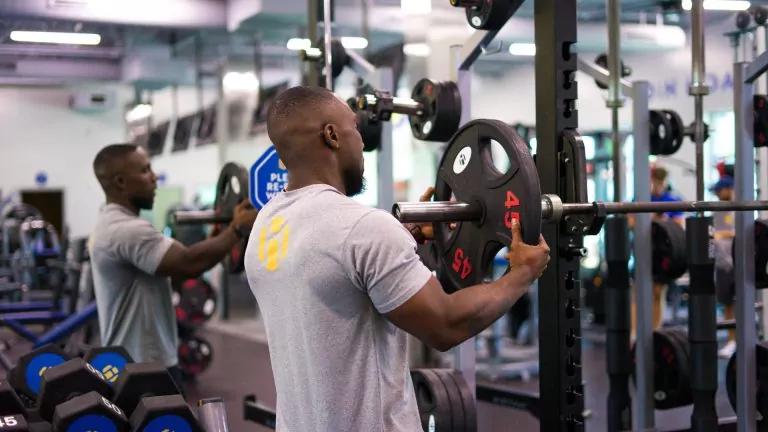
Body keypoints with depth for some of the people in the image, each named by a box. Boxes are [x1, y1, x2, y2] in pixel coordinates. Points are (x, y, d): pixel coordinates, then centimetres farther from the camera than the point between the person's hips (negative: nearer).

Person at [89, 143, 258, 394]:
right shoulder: (126, 230, -21)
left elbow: (175, 268, 18)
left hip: (130, 361, 11)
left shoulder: (113, 225, 15)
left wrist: (221, 234, 11)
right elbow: (189, 263, -30)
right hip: (146, 365, -11)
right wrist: (238, 229, -19)